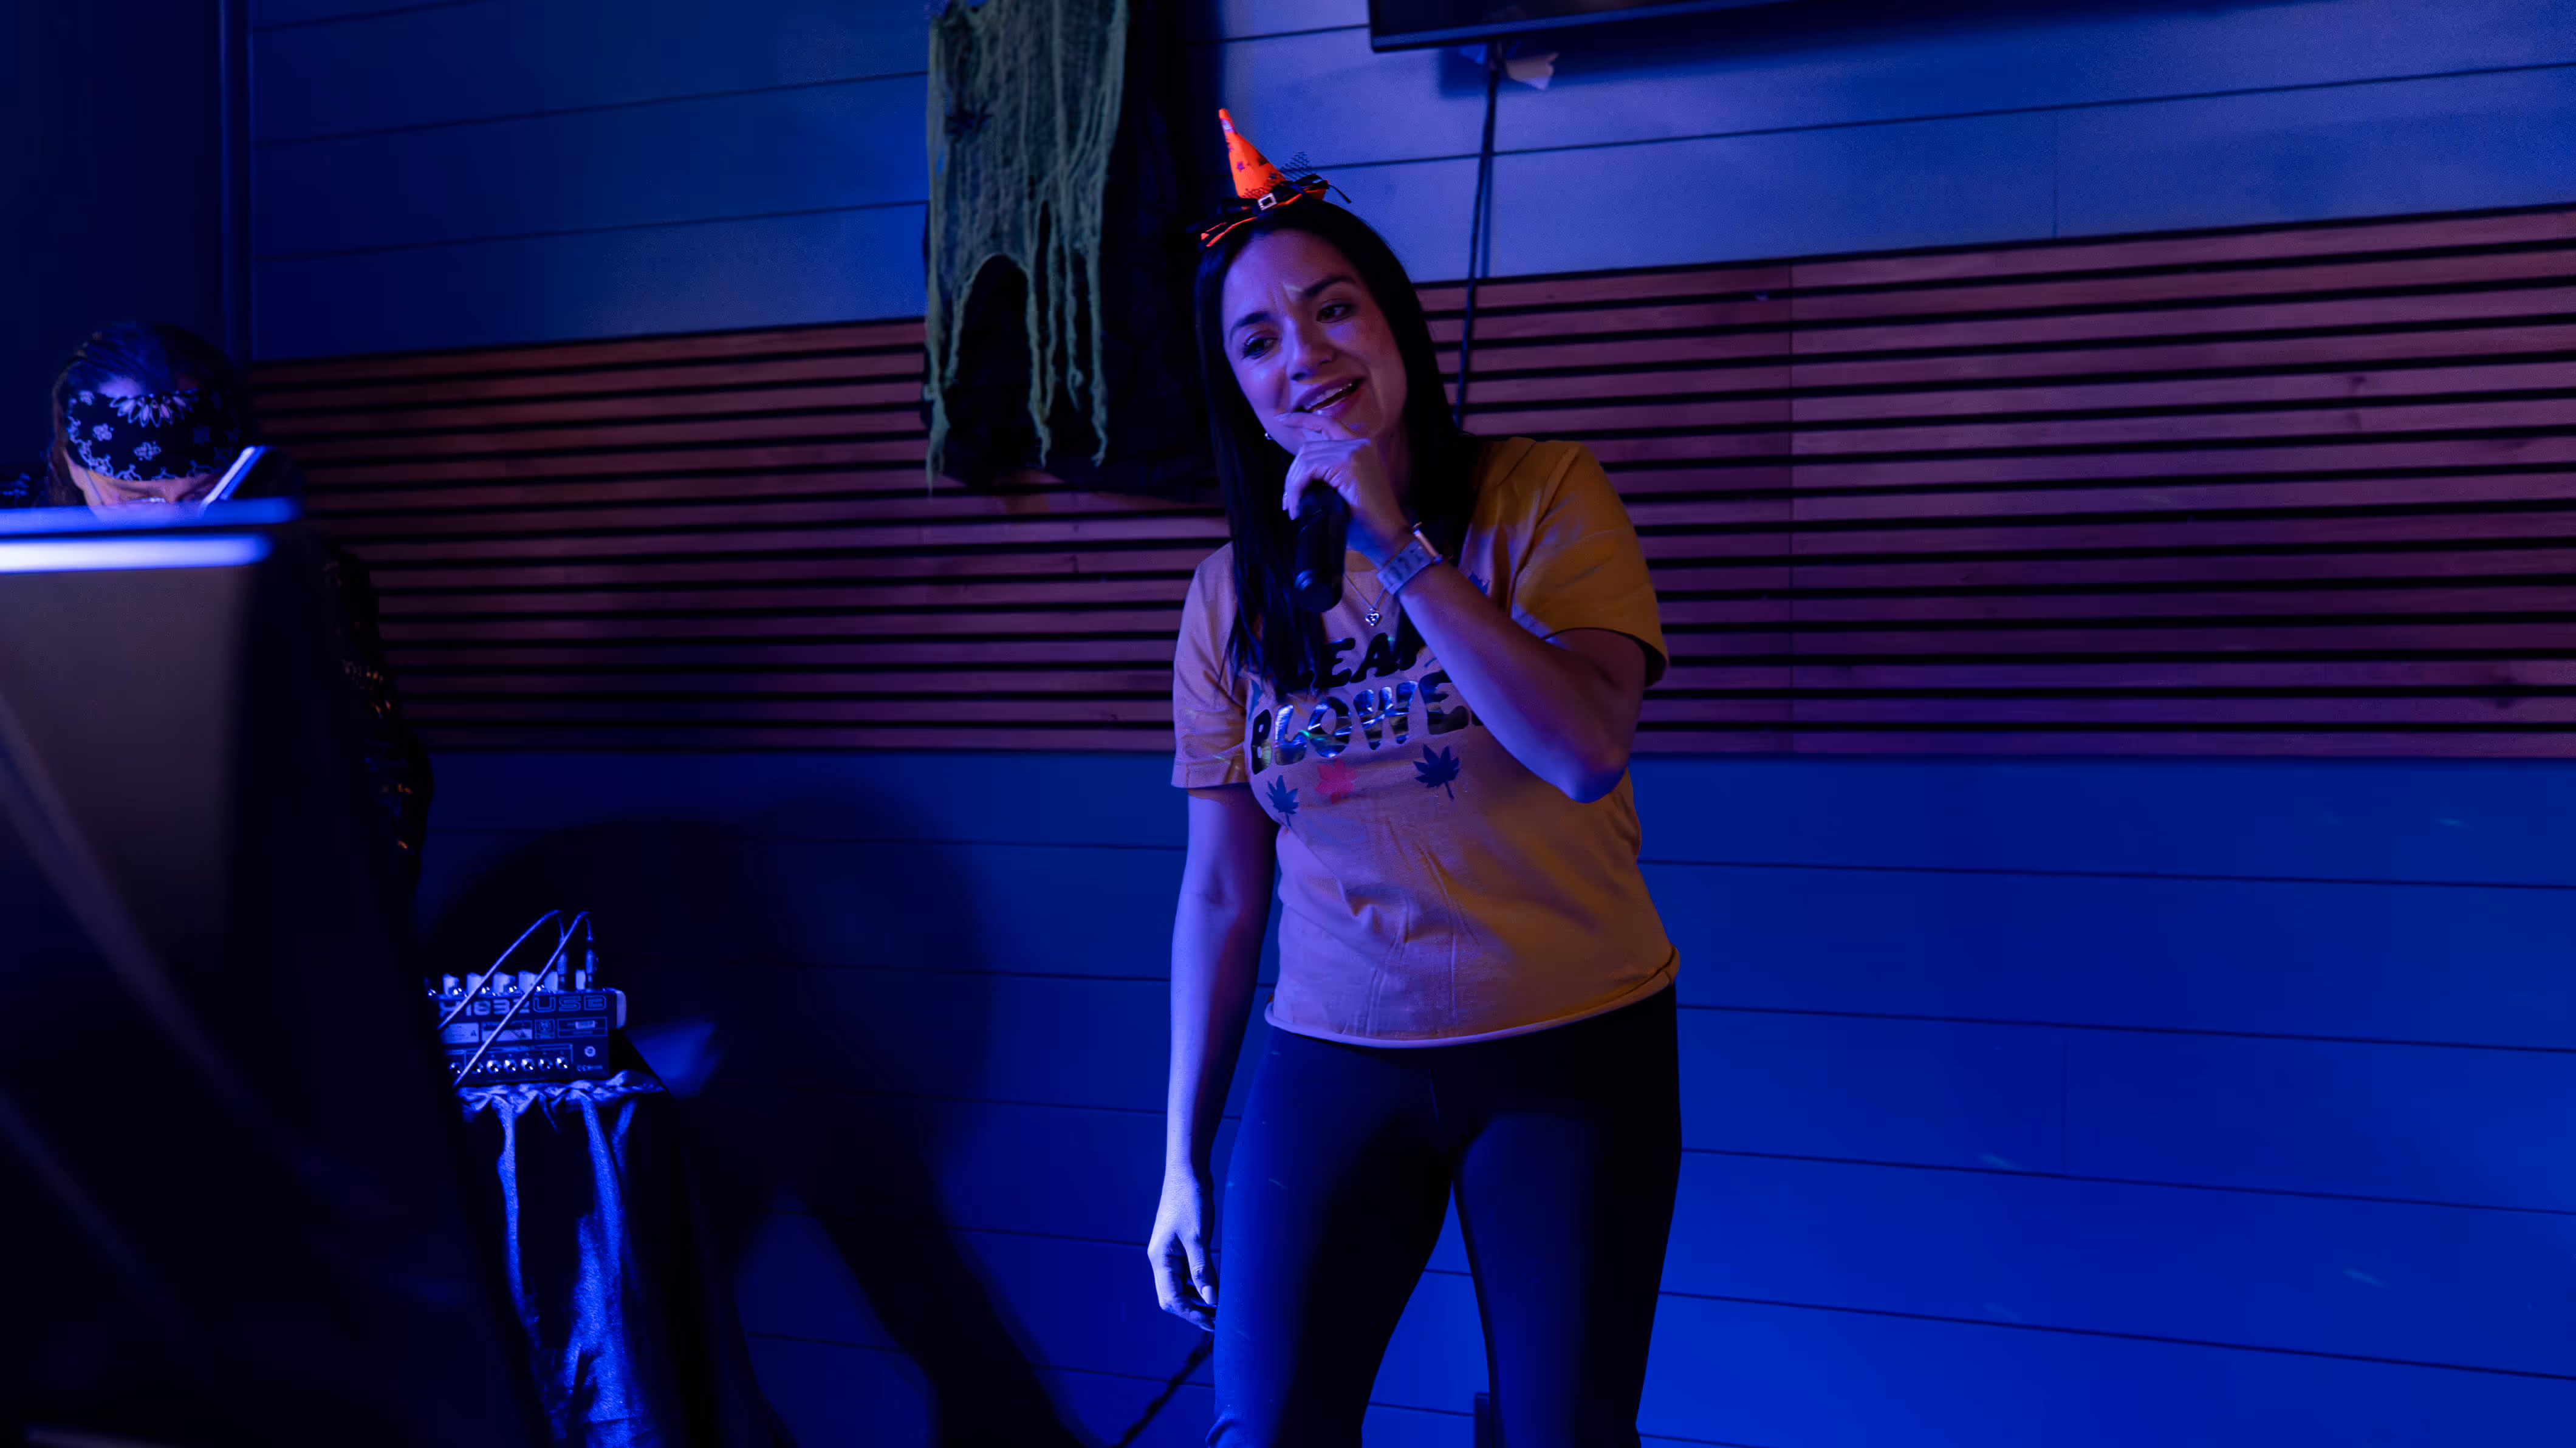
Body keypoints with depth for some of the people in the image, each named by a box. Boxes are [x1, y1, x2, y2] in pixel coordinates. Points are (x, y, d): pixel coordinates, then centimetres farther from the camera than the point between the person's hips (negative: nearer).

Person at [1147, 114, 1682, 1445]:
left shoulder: (1541, 496, -6)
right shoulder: (1233, 594, 2)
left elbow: (1587, 752, -21)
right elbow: (1222, 892, 5)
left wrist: (1398, 545, -23)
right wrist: (1182, 1159, 5)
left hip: (1571, 1051, -2)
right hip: (1334, 1068, 2)